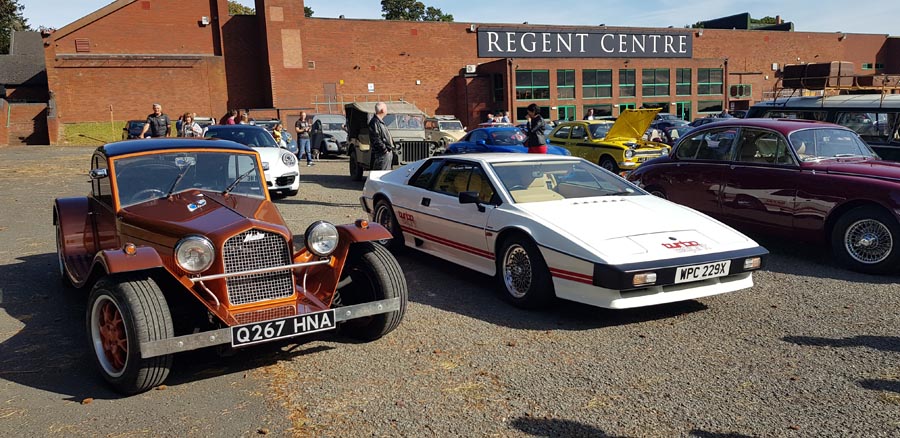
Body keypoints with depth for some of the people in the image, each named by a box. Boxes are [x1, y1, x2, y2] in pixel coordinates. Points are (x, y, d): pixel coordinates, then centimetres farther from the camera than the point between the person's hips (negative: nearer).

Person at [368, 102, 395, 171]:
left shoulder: (381, 122, 18)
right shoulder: (374, 122, -15)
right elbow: (376, 140, -20)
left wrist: (391, 147, 16)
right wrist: (385, 150, -19)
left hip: (388, 152, 10)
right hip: (382, 154, -10)